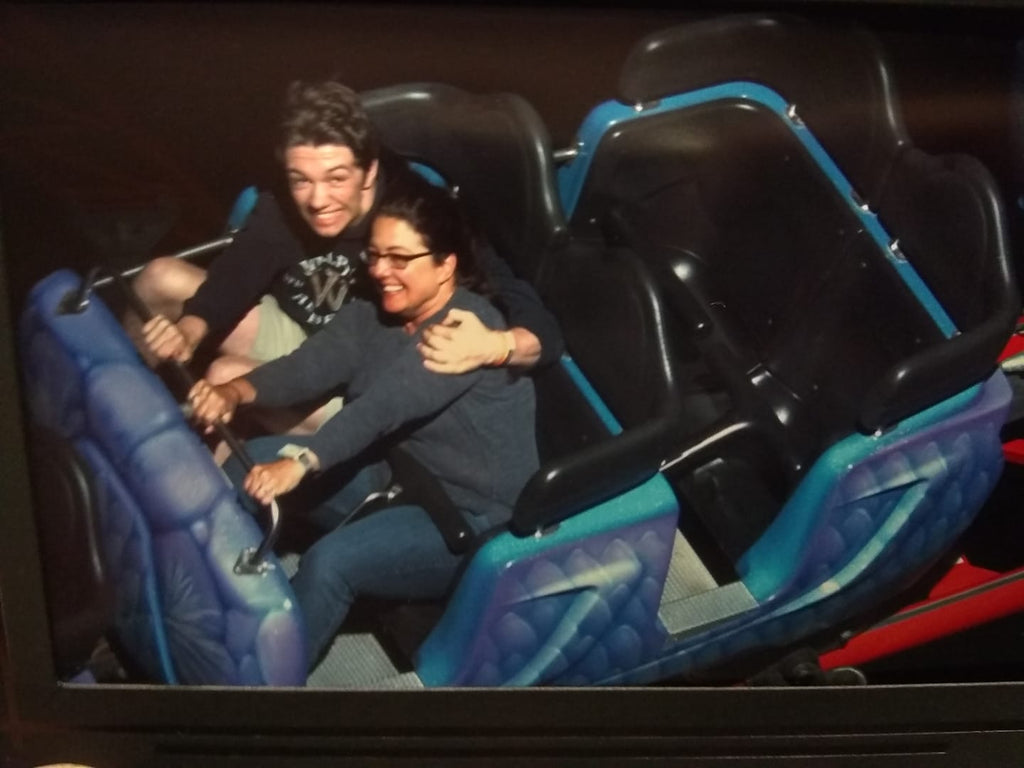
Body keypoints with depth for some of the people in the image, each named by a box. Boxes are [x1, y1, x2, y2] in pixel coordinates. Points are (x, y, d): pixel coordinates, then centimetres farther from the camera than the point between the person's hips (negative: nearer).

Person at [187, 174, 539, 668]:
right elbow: (306, 367, -9)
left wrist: (300, 462, -44)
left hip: (471, 519, -8)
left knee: (330, 562, -29)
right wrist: (235, 391, -29)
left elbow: (387, 404, -34)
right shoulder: (369, 315, 5)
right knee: (252, 460, -3)